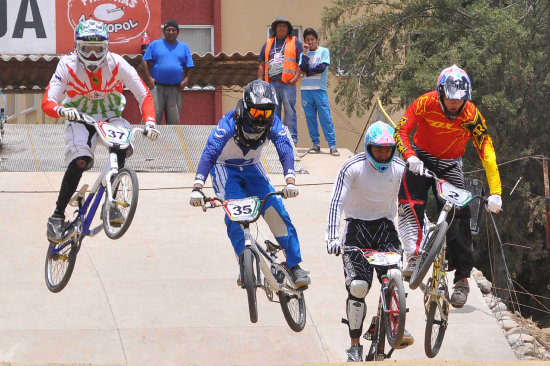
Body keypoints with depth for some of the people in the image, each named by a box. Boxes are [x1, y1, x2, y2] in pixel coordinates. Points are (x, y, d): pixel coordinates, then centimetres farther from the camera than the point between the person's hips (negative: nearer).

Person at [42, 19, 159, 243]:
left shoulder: (116, 64, -18)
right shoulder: (68, 65, -20)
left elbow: (143, 94, -15)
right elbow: (47, 102, -27)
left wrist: (149, 122, -32)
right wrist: (62, 111, -50)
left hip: (110, 117, 1)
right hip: (79, 119, -1)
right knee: (79, 161, -28)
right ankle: (57, 215, -15)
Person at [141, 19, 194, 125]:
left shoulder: (183, 47, 13)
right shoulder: (155, 44, 8)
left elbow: (189, 66, 14)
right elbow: (145, 61, 5)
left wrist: (185, 80, -1)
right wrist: (149, 77, -7)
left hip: (175, 89, 2)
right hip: (157, 87, -2)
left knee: (174, 120, 5)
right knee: (153, 115, -10)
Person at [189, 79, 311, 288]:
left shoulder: (273, 123, -22)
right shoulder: (230, 122, -31)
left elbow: (285, 150, -32)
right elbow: (210, 152, -39)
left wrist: (290, 181, -51)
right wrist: (197, 188, -51)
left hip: (252, 168, 3)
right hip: (225, 168, -2)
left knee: (276, 212, -15)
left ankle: (294, 265, -7)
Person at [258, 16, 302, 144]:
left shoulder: (295, 42, 9)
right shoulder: (268, 44, 19)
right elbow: (262, 64, 19)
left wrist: (296, 78, -10)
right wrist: (260, 81, 8)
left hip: (288, 84, -4)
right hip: (272, 84, 4)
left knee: (290, 111, -6)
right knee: (272, 112, 5)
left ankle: (292, 138, -4)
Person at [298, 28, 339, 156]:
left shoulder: (324, 51, 6)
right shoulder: (303, 53, 14)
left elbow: (322, 67, -7)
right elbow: (303, 68, -2)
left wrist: (308, 70, 1)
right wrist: (304, 53, -6)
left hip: (320, 89, -4)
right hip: (306, 90, 4)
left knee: (325, 117, -9)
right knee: (310, 118, 3)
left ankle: (332, 145, -11)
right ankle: (316, 144, 9)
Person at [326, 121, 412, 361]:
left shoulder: (401, 169, -8)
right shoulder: (353, 168, -15)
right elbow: (337, 203, -20)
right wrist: (332, 237, -31)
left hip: (385, 226, 2)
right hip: (357, 227, -2)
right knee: (357, 286, -14)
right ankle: (355, 346, -6)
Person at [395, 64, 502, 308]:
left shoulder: (472, 116, -23)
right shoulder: (425, 104, -23)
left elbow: (487, 153, -24)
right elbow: (401, 131, -22)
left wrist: (495, 193, -32)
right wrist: (410, 157, -42)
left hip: (450, 165, 0)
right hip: (421, 159, 0)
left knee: (458, 219, -11)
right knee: (411, 204, -27)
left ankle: (462, 279, -5)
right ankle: (414, 257, -31)